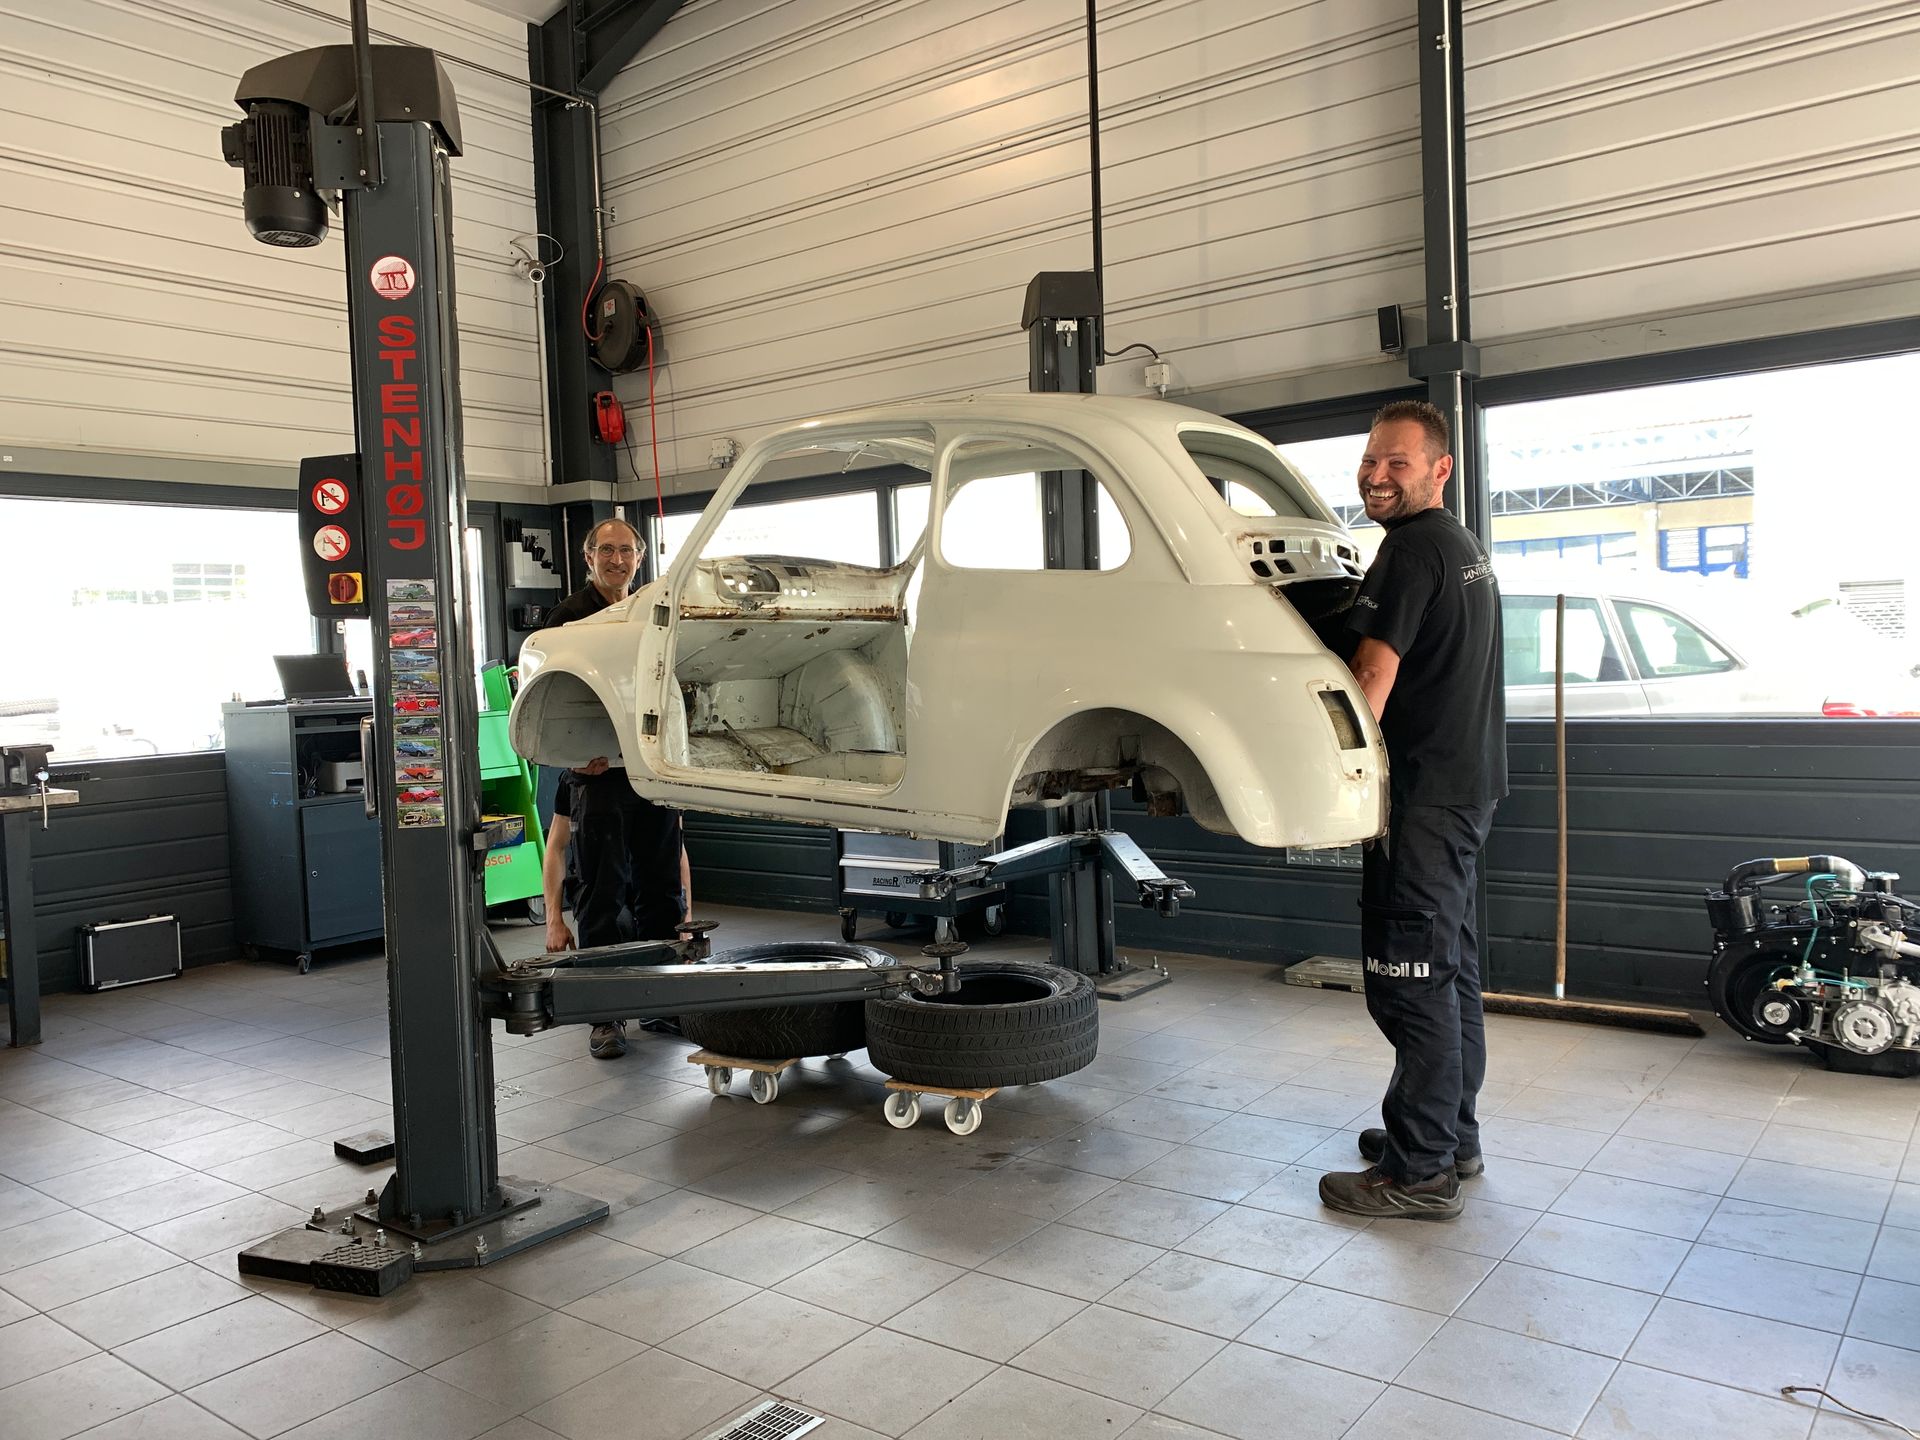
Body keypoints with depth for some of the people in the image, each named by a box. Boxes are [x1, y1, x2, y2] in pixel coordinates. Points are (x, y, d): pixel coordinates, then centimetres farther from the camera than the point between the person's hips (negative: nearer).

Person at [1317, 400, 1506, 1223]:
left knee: (1411, 980, -6)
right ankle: (1453, 1139, 28)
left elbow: (1374, 674, -19)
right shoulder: (1466, 549, 19)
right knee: (1448, 969, 17)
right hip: (1469, 784, 11)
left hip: (1423, 797, -11)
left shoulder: (1413, 546, -14)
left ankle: (1419, 1172, 1)